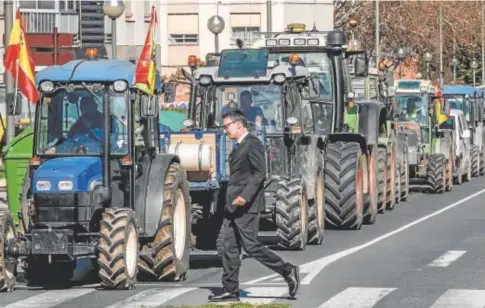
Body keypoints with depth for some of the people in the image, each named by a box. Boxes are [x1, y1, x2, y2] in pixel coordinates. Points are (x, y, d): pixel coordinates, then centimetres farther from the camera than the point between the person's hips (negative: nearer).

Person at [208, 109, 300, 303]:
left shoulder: (253, 144, -11)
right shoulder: (239, 147, 18)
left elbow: (260, 173, -20)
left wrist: (245, 196, -28)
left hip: (246, 207, -10)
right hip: (233, 207, 10)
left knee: (251, 247, -8)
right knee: (230, 248, 5)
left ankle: (288, 272, 3)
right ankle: (230, 291, 6)